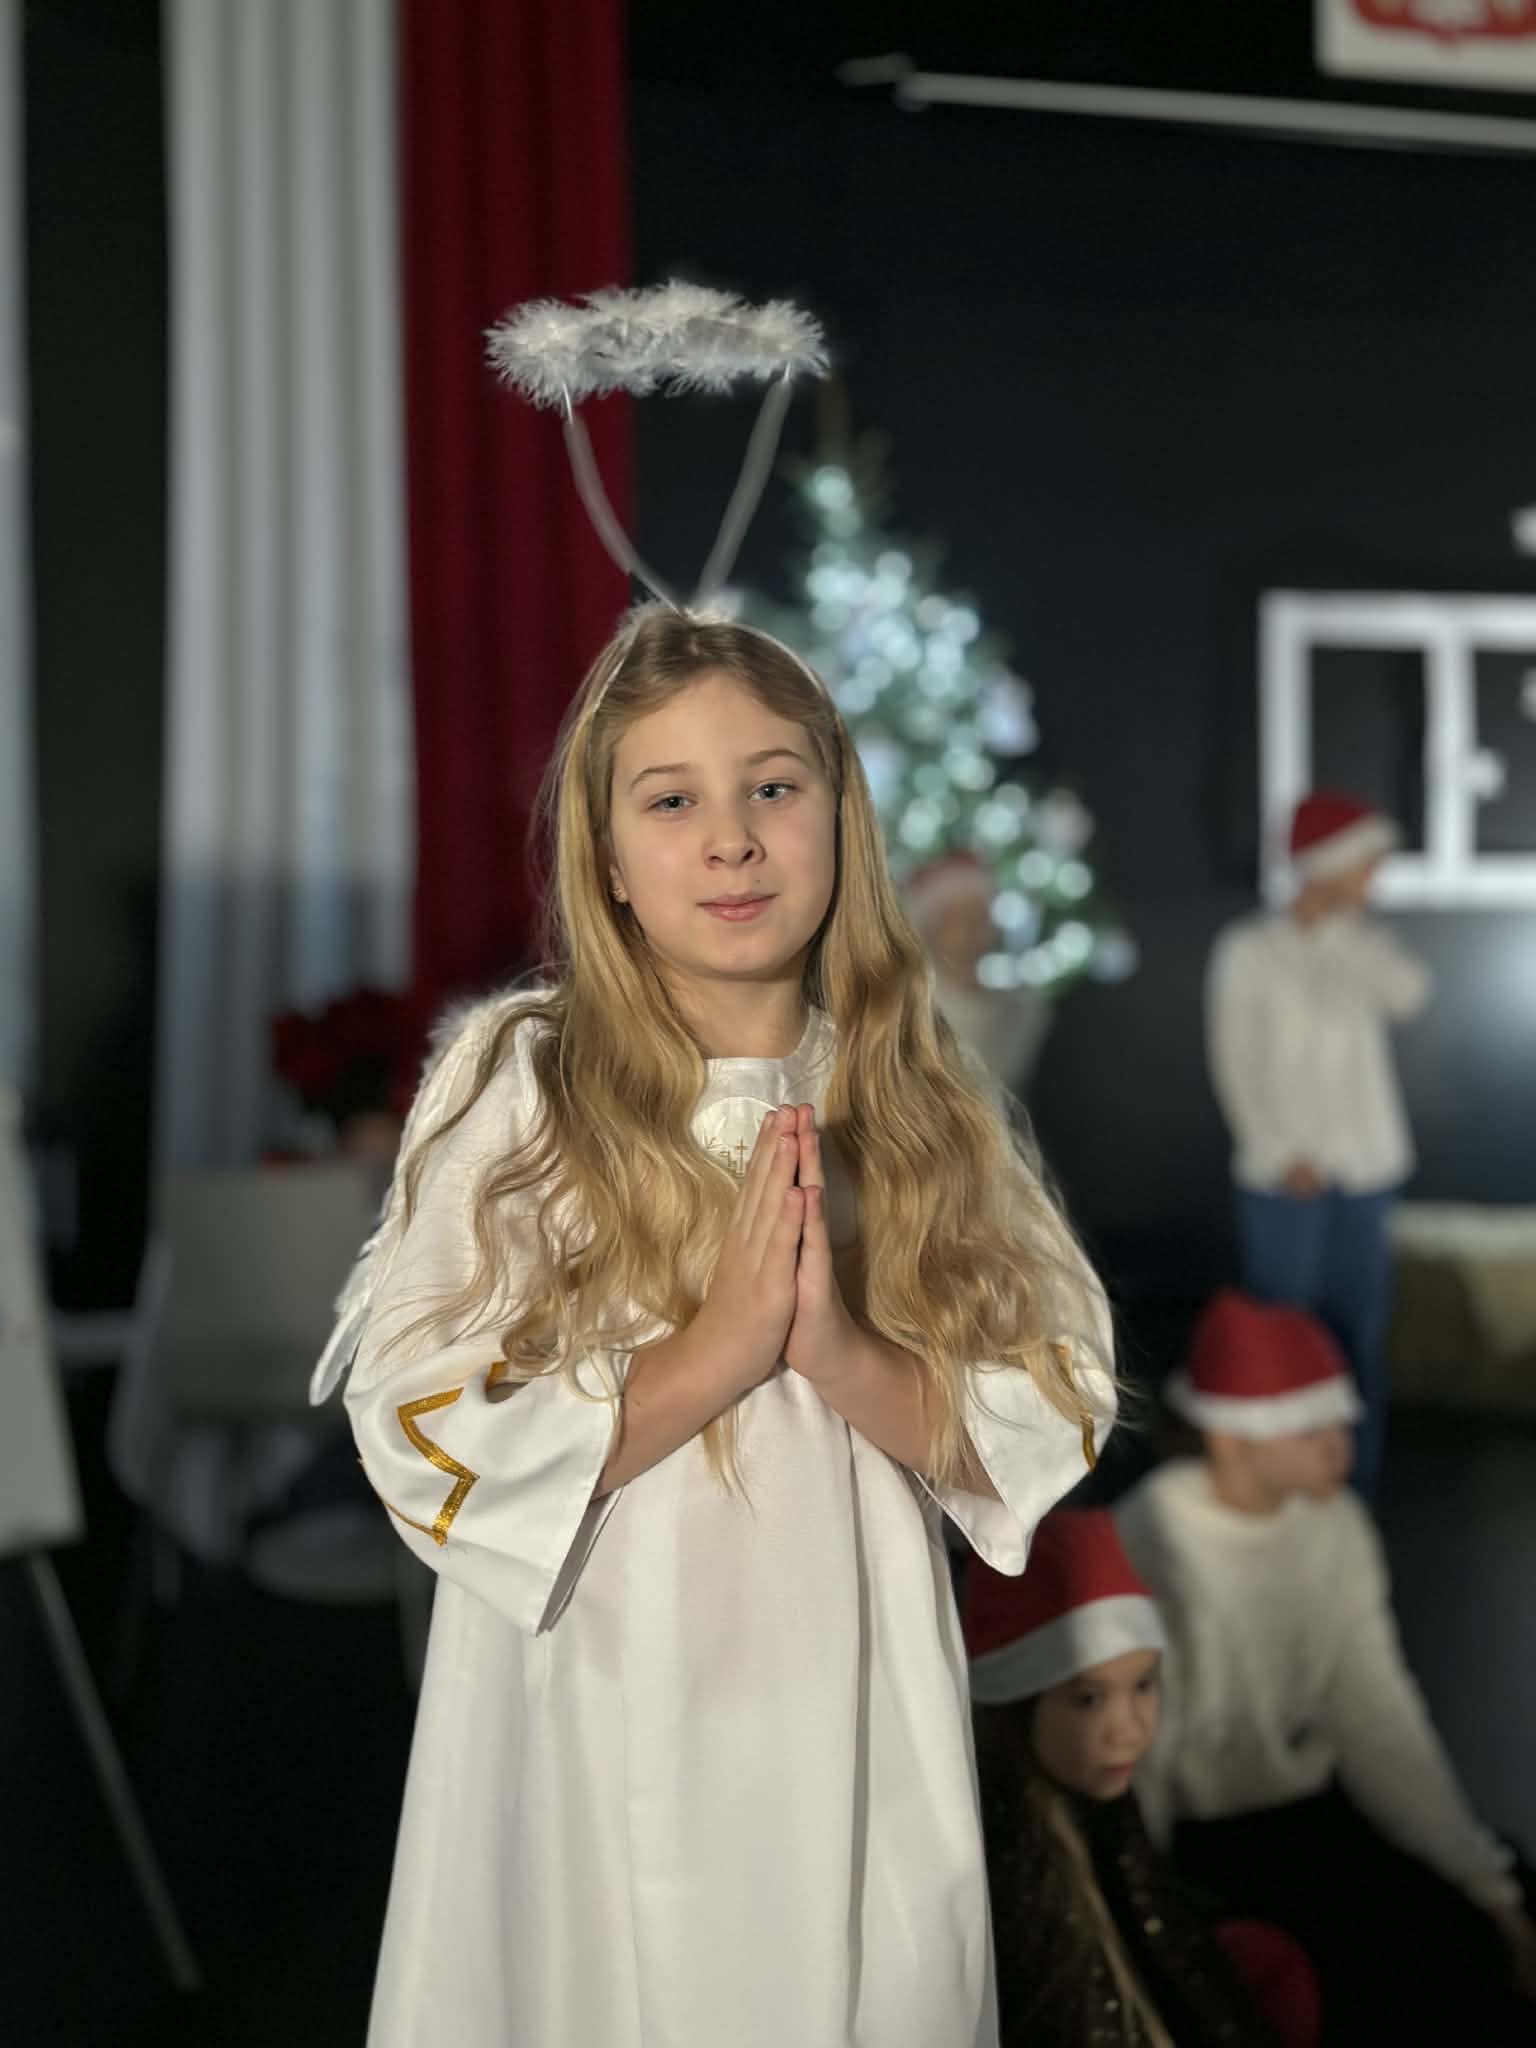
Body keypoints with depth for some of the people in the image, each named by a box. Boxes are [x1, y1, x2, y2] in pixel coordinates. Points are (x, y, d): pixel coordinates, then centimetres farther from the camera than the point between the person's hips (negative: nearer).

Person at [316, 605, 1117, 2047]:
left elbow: (1055, 1421, -3)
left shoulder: (920, 1100, -1)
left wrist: (844, 1355, -20)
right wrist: (717, 1349, -23)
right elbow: (422, 1442, -15)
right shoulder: (512, 1081, -10)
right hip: (600, 1729, -2)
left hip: (857, 1722, 3)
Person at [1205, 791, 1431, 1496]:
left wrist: (1358, 920, -5)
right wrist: (1281, 1152, -13)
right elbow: (1234, 1061, -7)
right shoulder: (1250, 949, -5)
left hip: (1364, 1172, 5)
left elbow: (1410, 994, -11)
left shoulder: (1361, 945, 9)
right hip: (1287, 1176, -4)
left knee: (1359, 1331, 8)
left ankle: (1354, 1485, 19)